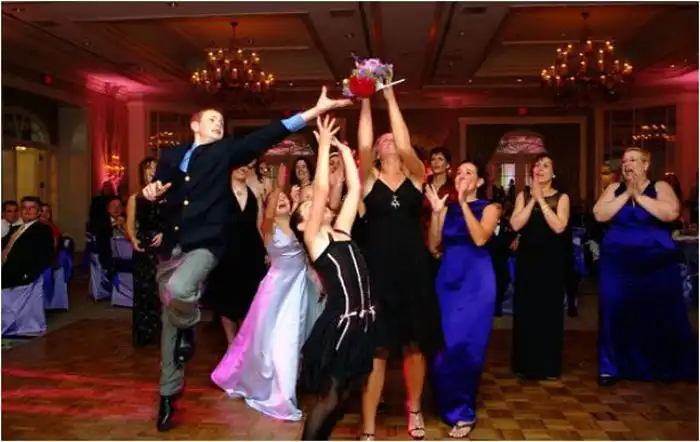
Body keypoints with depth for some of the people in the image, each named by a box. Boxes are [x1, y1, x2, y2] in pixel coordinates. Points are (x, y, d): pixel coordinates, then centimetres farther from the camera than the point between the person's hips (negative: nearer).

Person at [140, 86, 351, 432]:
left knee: (179, 288, -35)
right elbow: (156, 191, 18)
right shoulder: (171, 155, 13)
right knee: (169, 321, 11)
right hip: (170, 247, 4)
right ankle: (168, 395, 28)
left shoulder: (225, 152, 4)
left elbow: (266, 136, -5)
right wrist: (150, 191, -8)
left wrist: (316, 110, -14)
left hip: (204, 245, -4)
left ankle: (188, 327, 1)